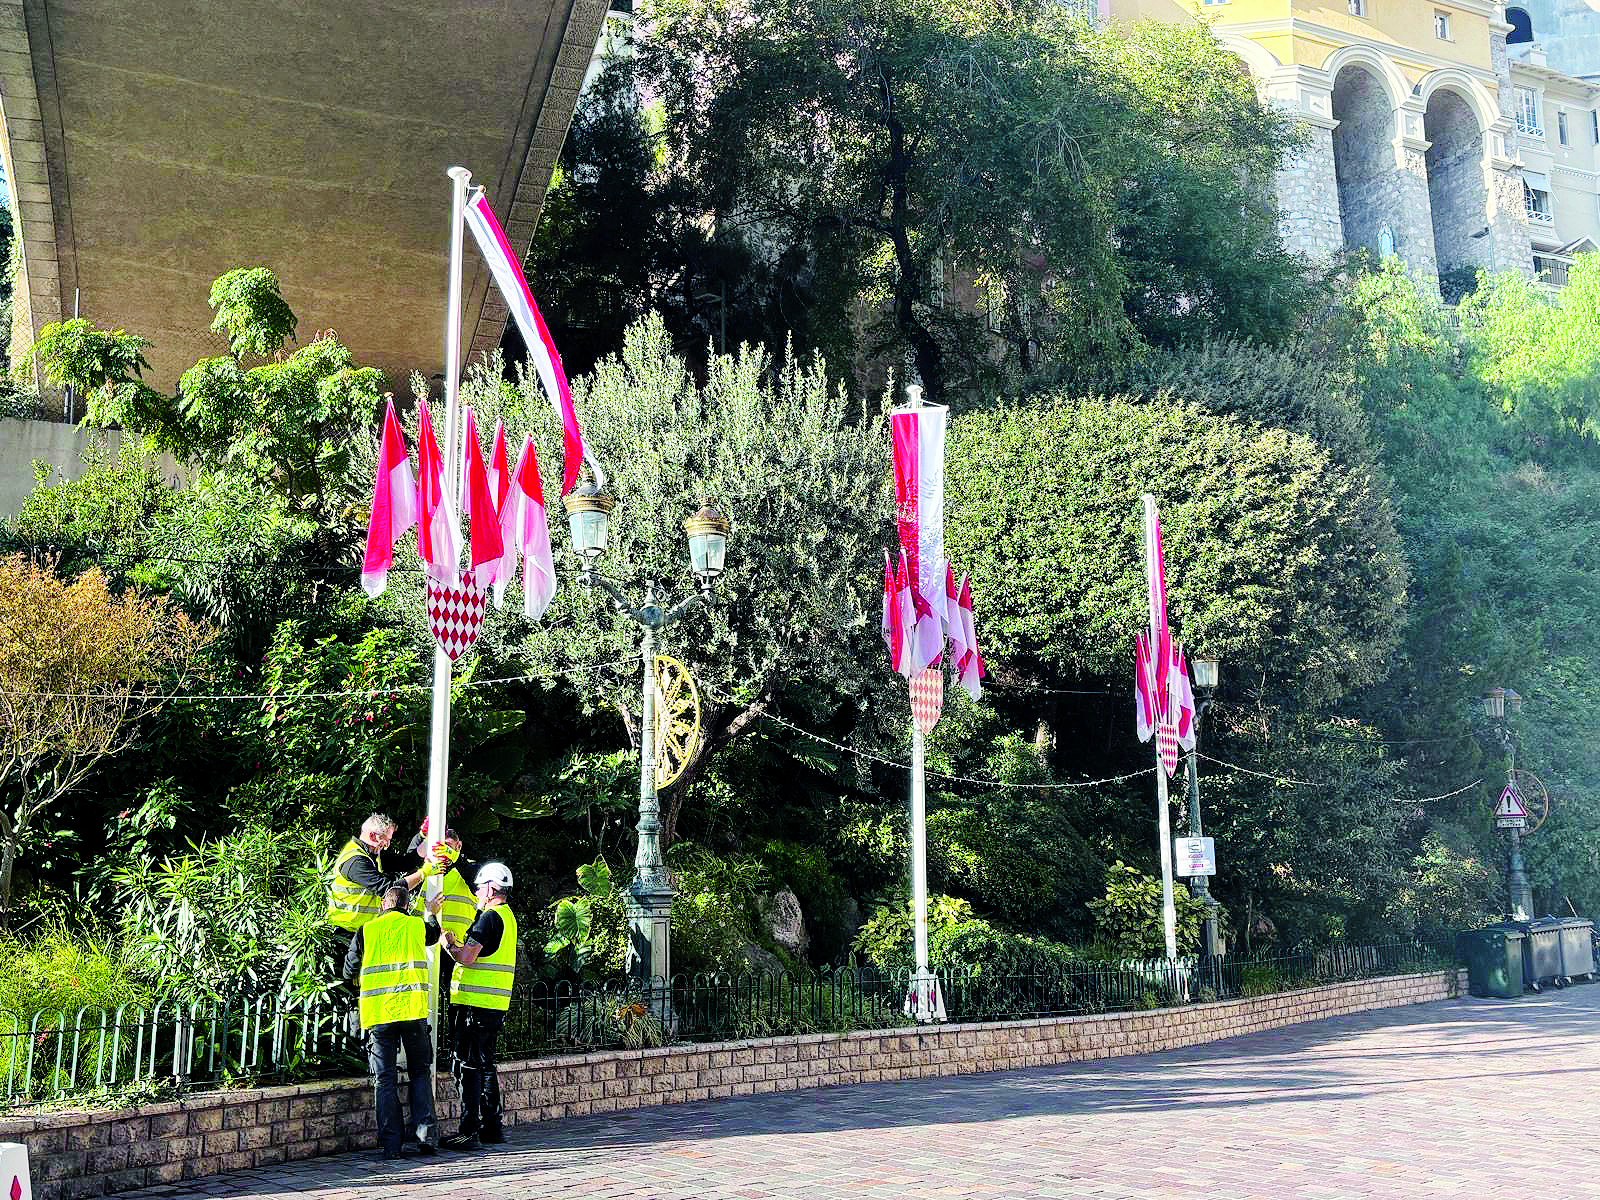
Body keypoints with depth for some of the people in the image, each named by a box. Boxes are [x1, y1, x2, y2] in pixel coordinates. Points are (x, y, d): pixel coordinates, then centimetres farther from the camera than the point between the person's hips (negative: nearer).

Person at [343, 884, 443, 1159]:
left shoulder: (366, 931, 6)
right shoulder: (418, 926, 9)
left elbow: (349, 973, 15)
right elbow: (434, 933, 33)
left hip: (378, 1013, 0)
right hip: (413, 1010, 0)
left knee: (384, 1079, 6)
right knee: (420, 1072, 14)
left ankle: (391, 1144, 3)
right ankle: (424, 1134, 3)